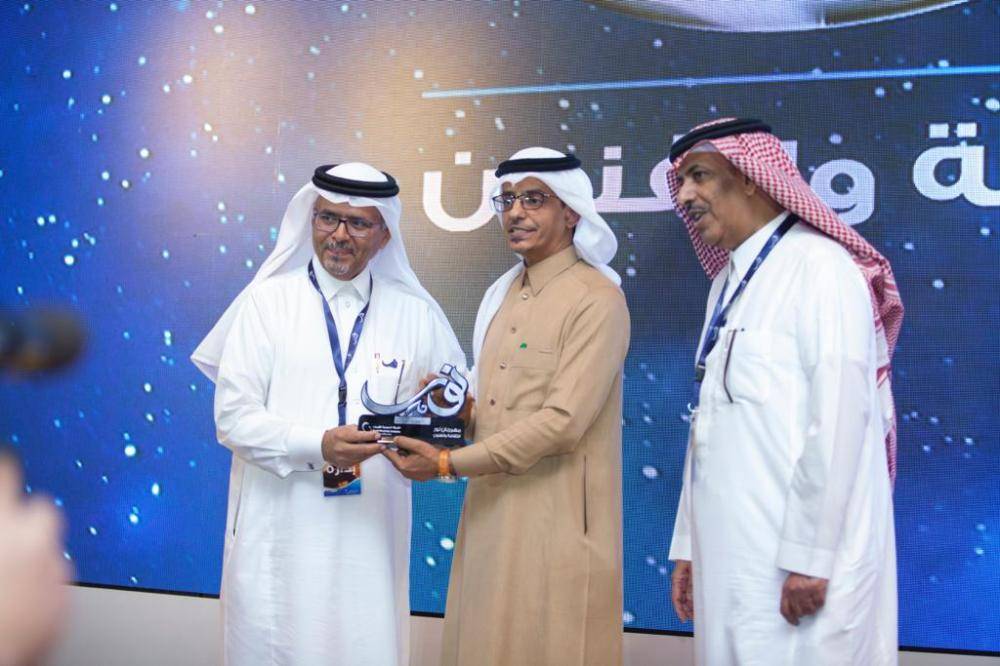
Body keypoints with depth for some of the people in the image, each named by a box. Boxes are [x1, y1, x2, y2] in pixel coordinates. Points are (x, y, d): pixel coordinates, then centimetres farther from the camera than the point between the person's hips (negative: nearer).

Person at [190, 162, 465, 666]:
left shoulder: (415, 314, 7)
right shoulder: (267, 300, 0)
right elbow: (234, 417, -7)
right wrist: (316, 446, -21)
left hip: (369, 530, 2)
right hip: (280, 531, -2)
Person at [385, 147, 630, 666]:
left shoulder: (597, 300, -11)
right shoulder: (502, 293, 13)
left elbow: (562, 421, -18)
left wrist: (449, 463, -17)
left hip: (556, 523, -7)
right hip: (490, 514, 7)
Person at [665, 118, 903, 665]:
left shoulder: (817, 264, -10)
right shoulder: (727, 282, 15)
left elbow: (838, 415, -18)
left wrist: (808, 556, -20)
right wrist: (689, 544, 15)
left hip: (795, 559, -8)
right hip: (730, 549, 8)